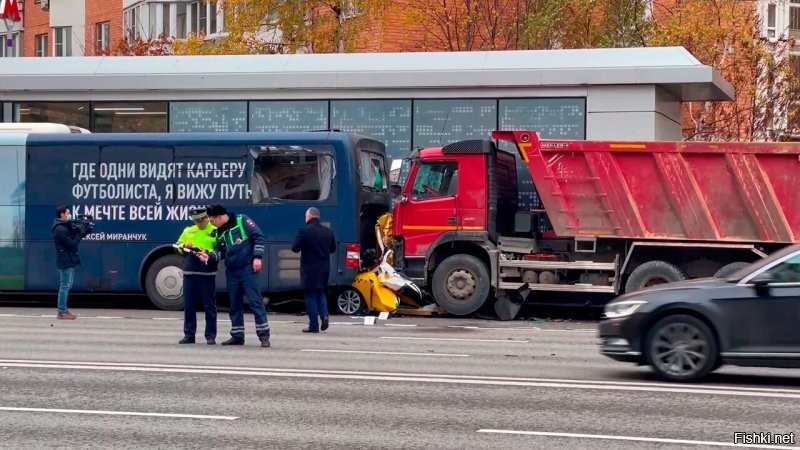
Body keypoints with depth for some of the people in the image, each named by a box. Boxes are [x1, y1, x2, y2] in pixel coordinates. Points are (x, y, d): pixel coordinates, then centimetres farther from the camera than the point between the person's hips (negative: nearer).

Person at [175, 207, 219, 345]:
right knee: (189, 305, 7)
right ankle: (189, 335, 14)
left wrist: (208, 253, -19)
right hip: (189, 272, 4)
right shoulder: (188, 231, 15)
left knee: (209, 305, -1)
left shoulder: (215, 232, 0)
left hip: (207, 273, -4)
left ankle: (211, 335, 5)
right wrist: (184, 245, -2)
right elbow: (177, 246, 19)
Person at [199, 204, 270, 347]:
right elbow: (220, 251, 12)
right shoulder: (219, 232, 14)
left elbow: (259, 237, -9)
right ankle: (237, 336, 17)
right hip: (231, 271, 7)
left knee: (255, 301, -9)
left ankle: (264, 335, -8)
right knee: (234, 304, 10)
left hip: (247, 268, -7)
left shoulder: (242, 220, -6)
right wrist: (209, 257, -8)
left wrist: (257, 257, -16)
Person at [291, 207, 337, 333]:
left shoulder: (304, 231, -13)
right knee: (320, 293, 21)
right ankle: (324, 315, -1)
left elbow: (295, 248, -12)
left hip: (309, 268, -5)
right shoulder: (328, 231, 6)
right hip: (324, 268, 5)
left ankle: (314, 325, 0)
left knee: (310, 295, 1)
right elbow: (333, 249, 14)